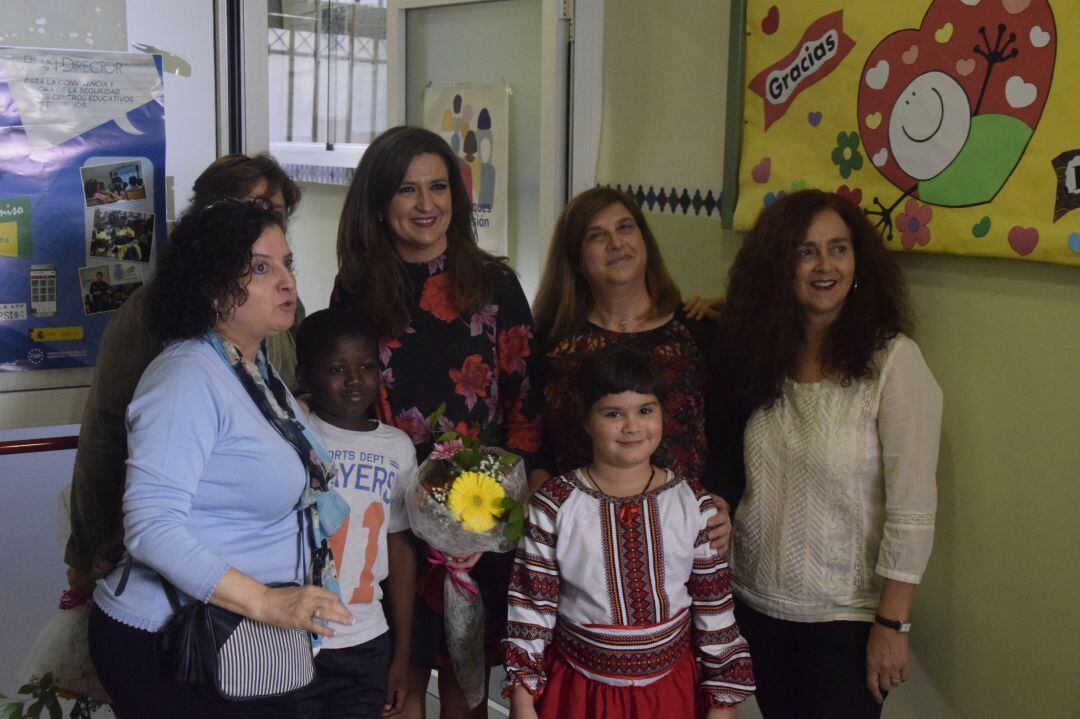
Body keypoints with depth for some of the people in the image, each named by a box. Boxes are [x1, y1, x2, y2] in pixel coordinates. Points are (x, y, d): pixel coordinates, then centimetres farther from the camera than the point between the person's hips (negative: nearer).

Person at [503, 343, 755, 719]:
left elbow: (715, 606, 1)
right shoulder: (554, 504, -10)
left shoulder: (693, 503, -5)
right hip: (578, 689, -1)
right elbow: (531, 605, -5)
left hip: (672, 687, 1)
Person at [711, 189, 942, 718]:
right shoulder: (762, 354, 1)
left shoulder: (893, 361, -15)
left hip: (844, 616, -5)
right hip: (756, 601, 5)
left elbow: (912, 508, -16)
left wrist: (892, 625, -16)